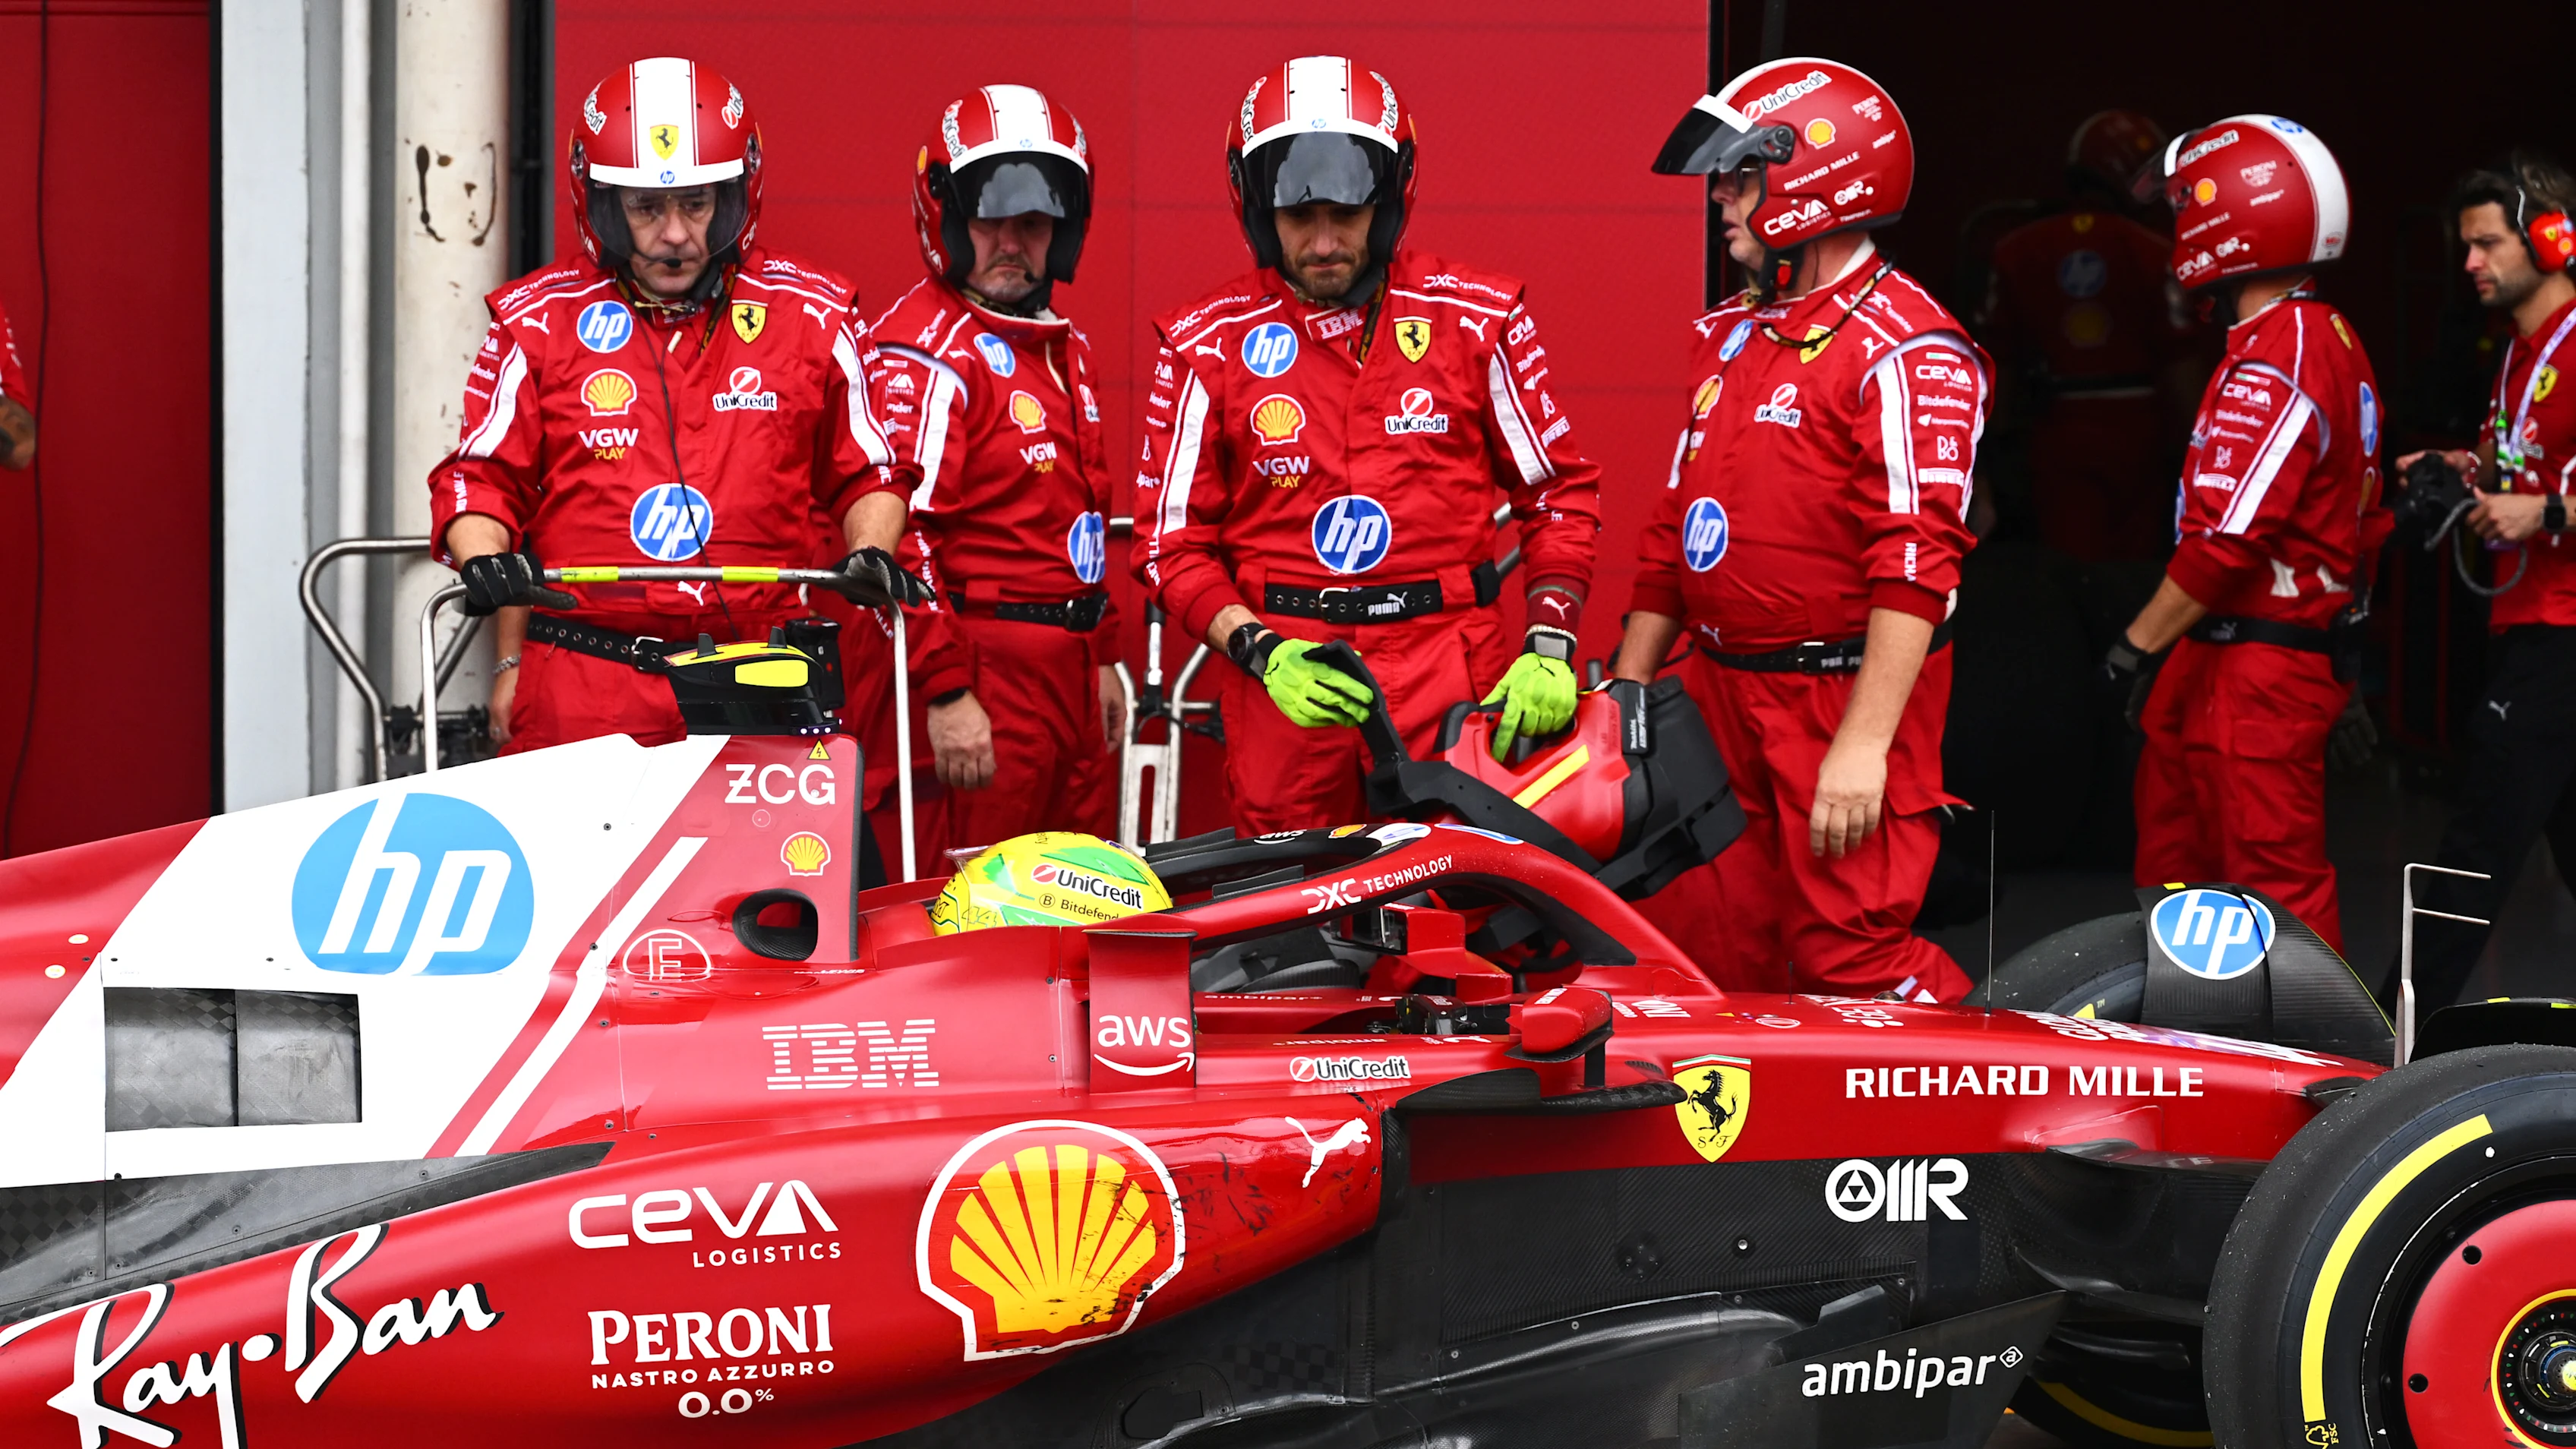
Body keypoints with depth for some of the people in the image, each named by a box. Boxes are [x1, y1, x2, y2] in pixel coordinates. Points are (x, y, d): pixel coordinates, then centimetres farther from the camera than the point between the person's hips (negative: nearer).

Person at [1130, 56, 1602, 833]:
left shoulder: (1476, 319, 5)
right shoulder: (1208, 344, 4)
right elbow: (1172, 540, 5)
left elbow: (1560, 492, 11)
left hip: (1452, 679, 0)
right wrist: (1261, 652, -9)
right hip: (1283, 684, 0)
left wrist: (1549, 650, -1)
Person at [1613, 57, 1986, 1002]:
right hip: (1723, 698, 8)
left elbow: (1916, 567, -20)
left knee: (1854, 962, -13)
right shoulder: (1731, 338, 16)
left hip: (1842, 699, -8)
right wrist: (1625, 693, 19)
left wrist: (1863, 744, -25)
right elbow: (1673, 531, 22)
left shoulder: (1904, 350, -12)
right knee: (1739, 959, 10)